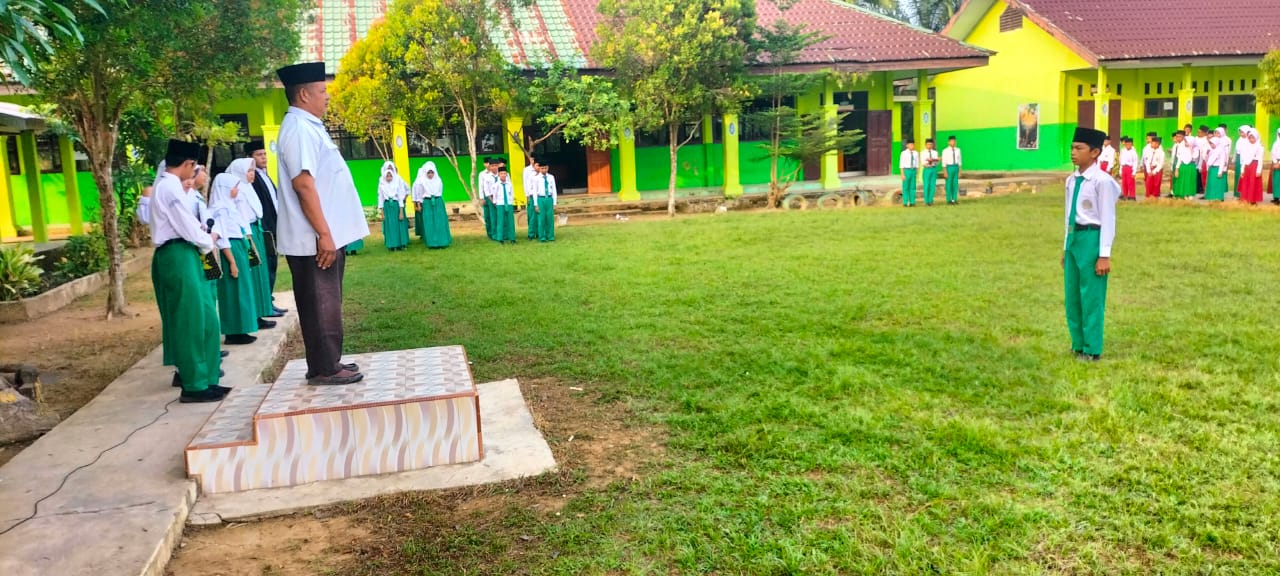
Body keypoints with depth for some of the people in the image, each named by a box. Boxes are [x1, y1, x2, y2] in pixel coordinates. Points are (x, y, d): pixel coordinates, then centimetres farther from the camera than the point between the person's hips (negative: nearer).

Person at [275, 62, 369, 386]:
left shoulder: (309, 126, 16)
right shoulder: (299, 128, -15)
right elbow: (303, 184, -22)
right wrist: (323, 233, -23)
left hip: (327, 235, 10)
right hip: (315, 239, -10)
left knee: (328, 303, 16)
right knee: (320, 304, -2)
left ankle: (329, 362, 25)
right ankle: (323, 369, 7)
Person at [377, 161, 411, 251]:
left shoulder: (398, 181, 0)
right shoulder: (382, 182, 2)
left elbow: (401, 196, 0)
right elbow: (380, 197, 4)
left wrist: (401, 212, -5)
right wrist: (382, 212, 0)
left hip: (397, 205, 0)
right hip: (387, 206, 1)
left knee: (399, 225, 1)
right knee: (389, 226, 2)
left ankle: (400, 244, 11)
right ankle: (392, 245, 9)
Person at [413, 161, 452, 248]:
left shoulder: (438, 180, 3)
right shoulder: (421, 181, -2)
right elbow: (419, 194, 4)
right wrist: (419, 205, 4)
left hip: (438, 202, 2)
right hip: (427, 203, -2)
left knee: (440, 222, 0)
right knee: (429, 224, -1)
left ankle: (442, 241, 8)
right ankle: (432, 243, 5)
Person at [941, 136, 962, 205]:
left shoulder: (957, 150, 7)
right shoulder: (945, 151, -5)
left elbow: (959, 161, 10)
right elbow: (944, 163, -6)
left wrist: (960, 171, 7)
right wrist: (945, 172, -11)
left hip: (956, 167, 4)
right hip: (949, 168, -4)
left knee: (955, 184, 4)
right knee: (949, 184, 0)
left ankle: (955, 199, 10)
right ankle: (949, 200, 8)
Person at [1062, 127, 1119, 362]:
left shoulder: (1102, 181, -14)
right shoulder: (1072, 180, 9)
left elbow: (1108, 219, -13)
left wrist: (1104, 255, -14)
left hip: (1091, 238, -8)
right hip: (1073, 238, 8)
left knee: (1091, 297, 1)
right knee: (1072, 296, 15)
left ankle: (1092, 350, 14)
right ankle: (1078, 345, 30)